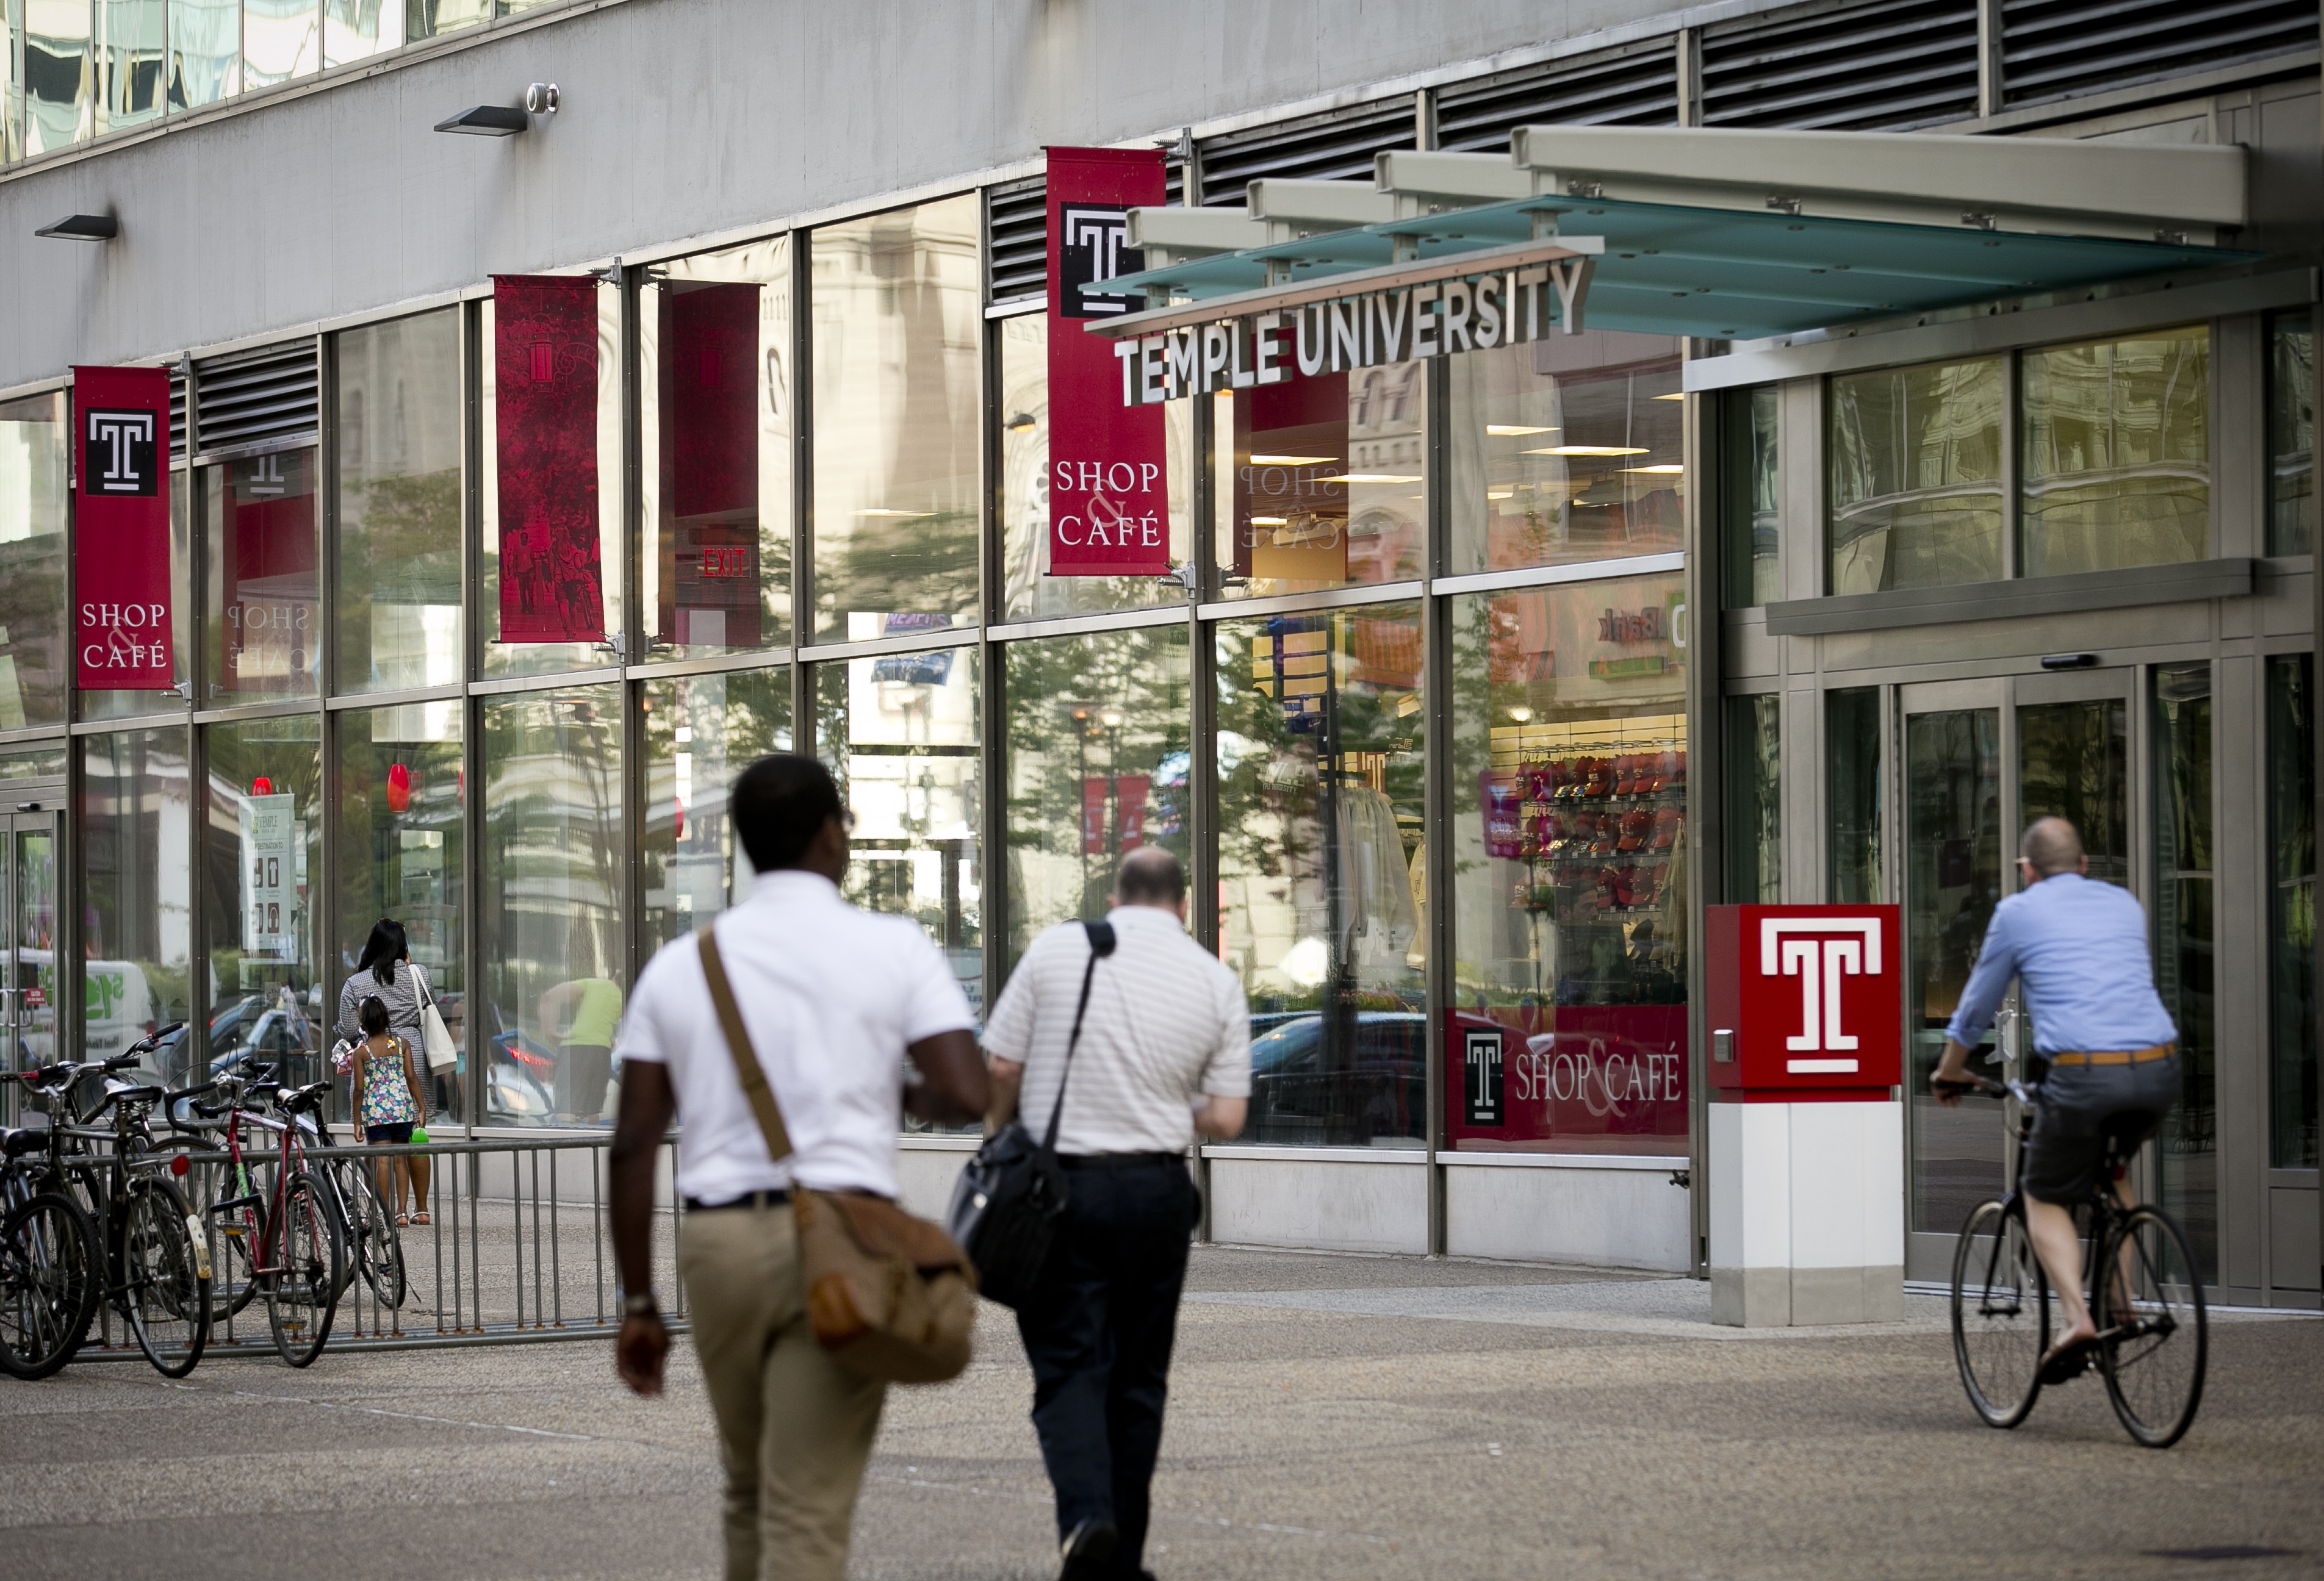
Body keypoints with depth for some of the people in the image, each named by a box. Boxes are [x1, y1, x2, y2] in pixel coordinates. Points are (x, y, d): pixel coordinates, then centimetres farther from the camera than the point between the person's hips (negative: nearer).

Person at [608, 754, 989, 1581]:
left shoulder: (680, 964, 9)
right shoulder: (895, 948, 0)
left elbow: (633, 1144, 6)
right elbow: (969, 1095, -9)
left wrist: (638, 1304, 11)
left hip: (717, 1242, 4)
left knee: (751, 1490, 23)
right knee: (807, 1514, -6)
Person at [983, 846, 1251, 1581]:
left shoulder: (1058, 948, -3)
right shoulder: (1216, 982, 2)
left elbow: (999, 1068, -3)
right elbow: (1226, 1117, 0)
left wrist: (1001, 1138, 15)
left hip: (1059, 1185, -2)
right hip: (1155, 1191, 2)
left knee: (1069, 1368, 0)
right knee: (1136, 1378, 12)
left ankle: (1085, 1515, -23)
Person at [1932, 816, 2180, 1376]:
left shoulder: (2017, 913, 11)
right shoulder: (2126, 904, 23)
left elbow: (1975, 1010, 20)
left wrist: (1947, 1075, 37)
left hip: (2084, 1076, -4)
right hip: (2159, 1074, 4)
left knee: (2046, 1200, 14)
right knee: (2115, 1166, 33)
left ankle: (2076, 1317, -8)